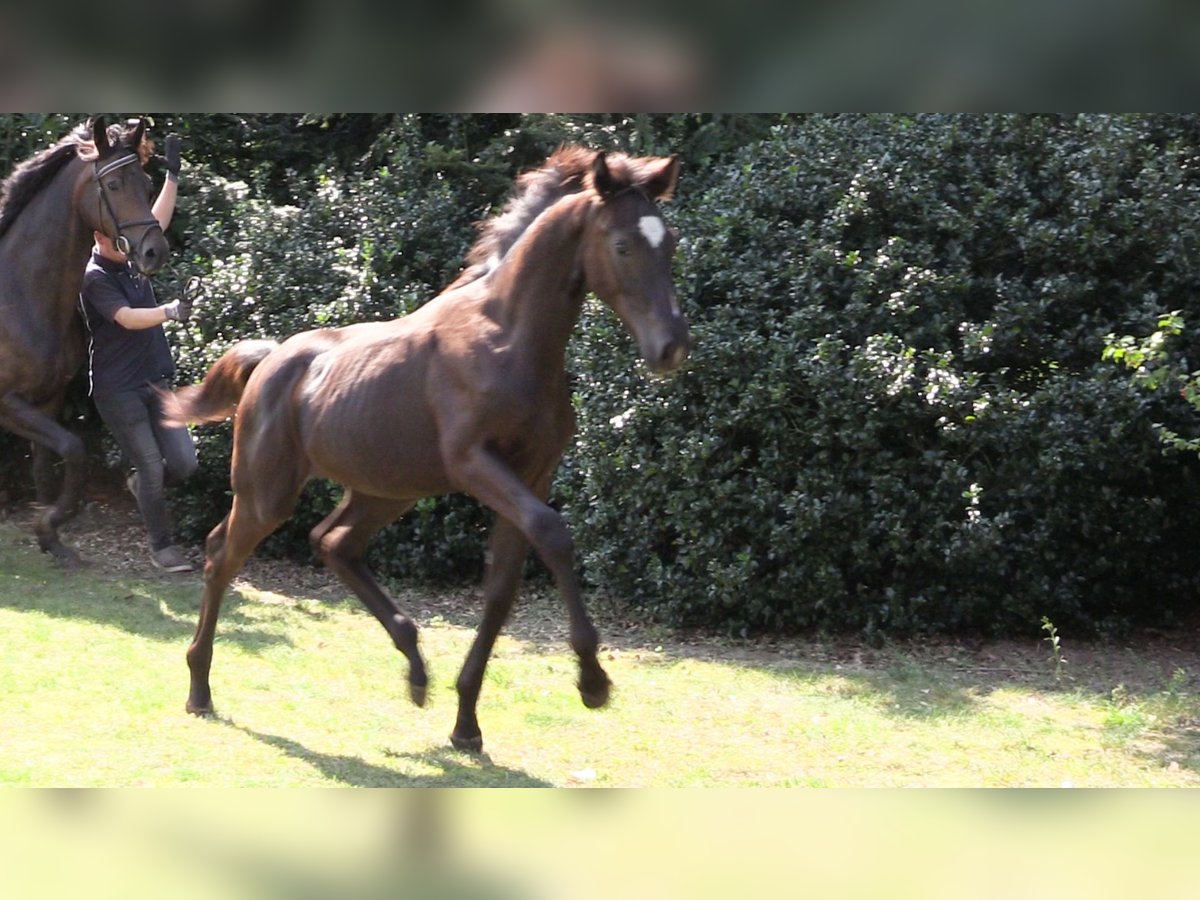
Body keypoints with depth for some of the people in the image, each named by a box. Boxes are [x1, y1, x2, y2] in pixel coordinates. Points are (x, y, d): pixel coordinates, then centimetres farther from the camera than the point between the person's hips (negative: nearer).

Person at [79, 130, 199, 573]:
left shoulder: (133, 261, 7)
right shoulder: (95, 278, -14)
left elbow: (158, 220, 12)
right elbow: (128, 318, -27)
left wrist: (172, 176, 7)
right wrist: (170, 311, -41)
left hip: (154, 381, 7)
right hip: (118, 389, -7)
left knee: (183, 462, 2)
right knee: (152, 467, -3)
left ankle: (140, 482, 33)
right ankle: (162, 547, 10)